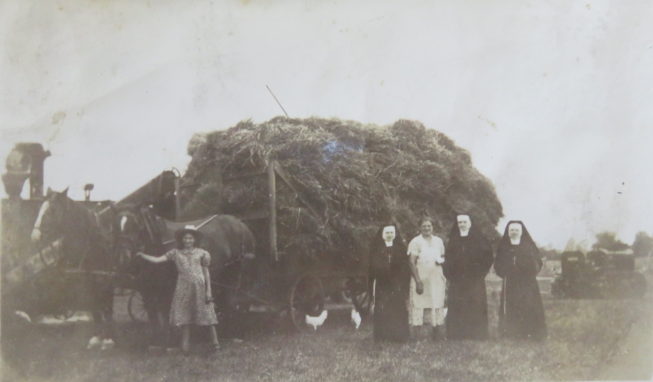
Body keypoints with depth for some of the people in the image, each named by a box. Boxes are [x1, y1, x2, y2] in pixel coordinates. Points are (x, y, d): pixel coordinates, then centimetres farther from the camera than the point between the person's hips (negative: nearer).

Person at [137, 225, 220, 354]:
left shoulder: (201, 253, 6)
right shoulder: (176, 253, 9)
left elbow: (206, 272, 6)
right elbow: (157, 260, 5)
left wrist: (208, 291, 1)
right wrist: (141, 255, -6)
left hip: (199, 286, -2)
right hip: (183, 288, 2)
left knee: (207, 314, -2)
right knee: (184, 317, 2)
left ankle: (215, 343, 6)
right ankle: (185, 347, 9)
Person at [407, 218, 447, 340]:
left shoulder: (438, 241, 12)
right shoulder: (415, 242, -5)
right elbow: (412, 262, -9)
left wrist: (442, 260, -2)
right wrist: (418, 281, -16)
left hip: (437, 280, 5)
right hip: (421, 280, -5)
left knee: (438, 307, 8)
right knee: (418, 308, -7)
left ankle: (438, 337, 16)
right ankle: (416, 338, -3)